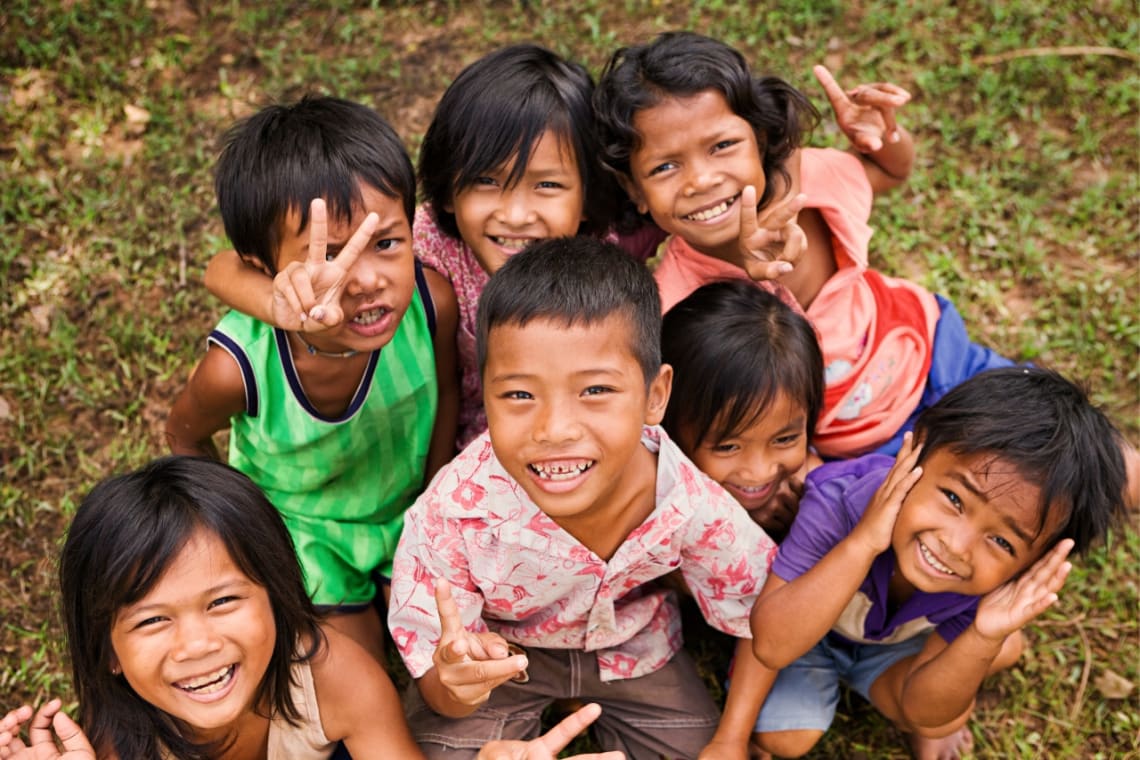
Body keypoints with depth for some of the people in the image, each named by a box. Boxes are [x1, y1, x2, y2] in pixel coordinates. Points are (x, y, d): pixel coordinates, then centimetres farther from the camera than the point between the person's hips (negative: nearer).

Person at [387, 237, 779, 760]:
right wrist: (454, 687, -46)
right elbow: (439, 694, -22)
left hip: (632, 642, 2)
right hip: (498, 653, -1)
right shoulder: (453, 514, -36)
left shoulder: (694, 509, -32)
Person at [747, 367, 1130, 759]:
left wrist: (985, 639, -46)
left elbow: (918, 707, -27)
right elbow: (772, 646, -44)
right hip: (806, 636, -2)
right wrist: (862, 543, -53)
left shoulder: (992, 585, -31)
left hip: (894, 646, 2)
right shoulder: (838, 503, -40)